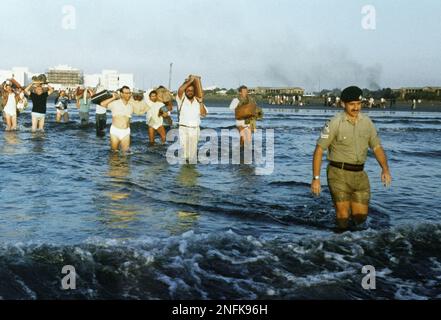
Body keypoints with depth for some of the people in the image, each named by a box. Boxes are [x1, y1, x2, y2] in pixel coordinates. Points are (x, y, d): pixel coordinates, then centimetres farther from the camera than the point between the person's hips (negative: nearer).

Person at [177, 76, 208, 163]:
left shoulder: (198, 101, 12)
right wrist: (190, 81, -12)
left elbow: (203, 114, 4)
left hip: (195, 129, 3)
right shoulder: (182, 99, 2)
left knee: (193, 151, 8)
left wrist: (201, 102, -5)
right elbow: (180, 90, -18)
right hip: (184, 129, -3)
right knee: (184, 150, -10)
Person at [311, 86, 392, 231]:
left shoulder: (367, 122, 5)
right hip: (339, 174, -4)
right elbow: (319, 150, -10)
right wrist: (316, 178, -16)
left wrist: (385, 169, -8)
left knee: (360, 217, 7)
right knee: (343, 217, -5)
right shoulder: (335, 123, -10)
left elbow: (377, 147, 9)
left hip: (360, 175, 5)